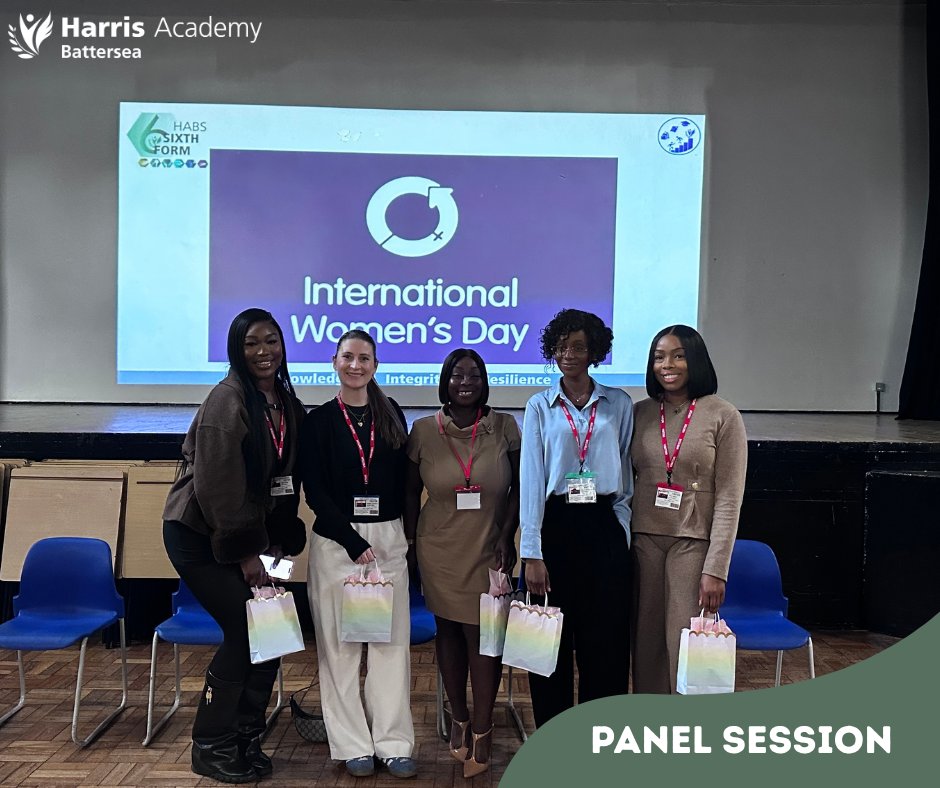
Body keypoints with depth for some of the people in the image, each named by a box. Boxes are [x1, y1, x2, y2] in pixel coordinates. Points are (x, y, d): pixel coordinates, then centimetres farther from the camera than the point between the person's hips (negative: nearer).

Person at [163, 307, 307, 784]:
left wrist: (280, 542, 3)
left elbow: (286, 478, 10)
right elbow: (217, 484, -20)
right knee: (245, 630, -9)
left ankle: (245, 740, 21)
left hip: (247, 535, 7)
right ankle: (210, 748, 10)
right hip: (199, 534, -7)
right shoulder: (228, 400, -17)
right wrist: (243, 552, -17)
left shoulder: (287, 403, 6)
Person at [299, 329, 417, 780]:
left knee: (391, 641, 4)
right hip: (336, 541, -2)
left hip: (388, 538, 2)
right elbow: (316, 493, -5)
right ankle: (353, 744, 15)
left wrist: (402, 534, -1)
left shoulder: (391, 414, 9)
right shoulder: (318, 421, 0)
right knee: (340, 643, 3)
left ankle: (393, 742, 15)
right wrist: (356, 545, -11)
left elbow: (404, 480, 10)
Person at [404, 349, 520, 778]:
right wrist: (409, 542, 5)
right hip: (440, 550, 1)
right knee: (449, 631, 12)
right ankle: (459, 718, 30)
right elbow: (411, 492, 6)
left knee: (484, 635, 3)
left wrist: (507, 535, -7)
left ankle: (482, 730, 18)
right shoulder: (423, 430, -3)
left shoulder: (504, 427, -4)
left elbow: (518, 487, 2)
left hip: (489, 550, -1)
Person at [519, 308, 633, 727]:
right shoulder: (540, 406, 4)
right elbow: (531, 478, -3)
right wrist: (532, 552, -9)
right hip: (555, 526, 0)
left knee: (605, 642, 5)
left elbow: (628, 472, 8)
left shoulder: (619, 404, 7)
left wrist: (622, 530, 0)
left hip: (604, 527, 1)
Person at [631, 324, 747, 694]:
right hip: (644, 540, 3)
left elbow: (729, 500, -6)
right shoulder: (640, 413, 6)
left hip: (693, 543, -3)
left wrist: (716, 569, -11)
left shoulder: (724, 417, -4)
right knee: (646, 645, 9)